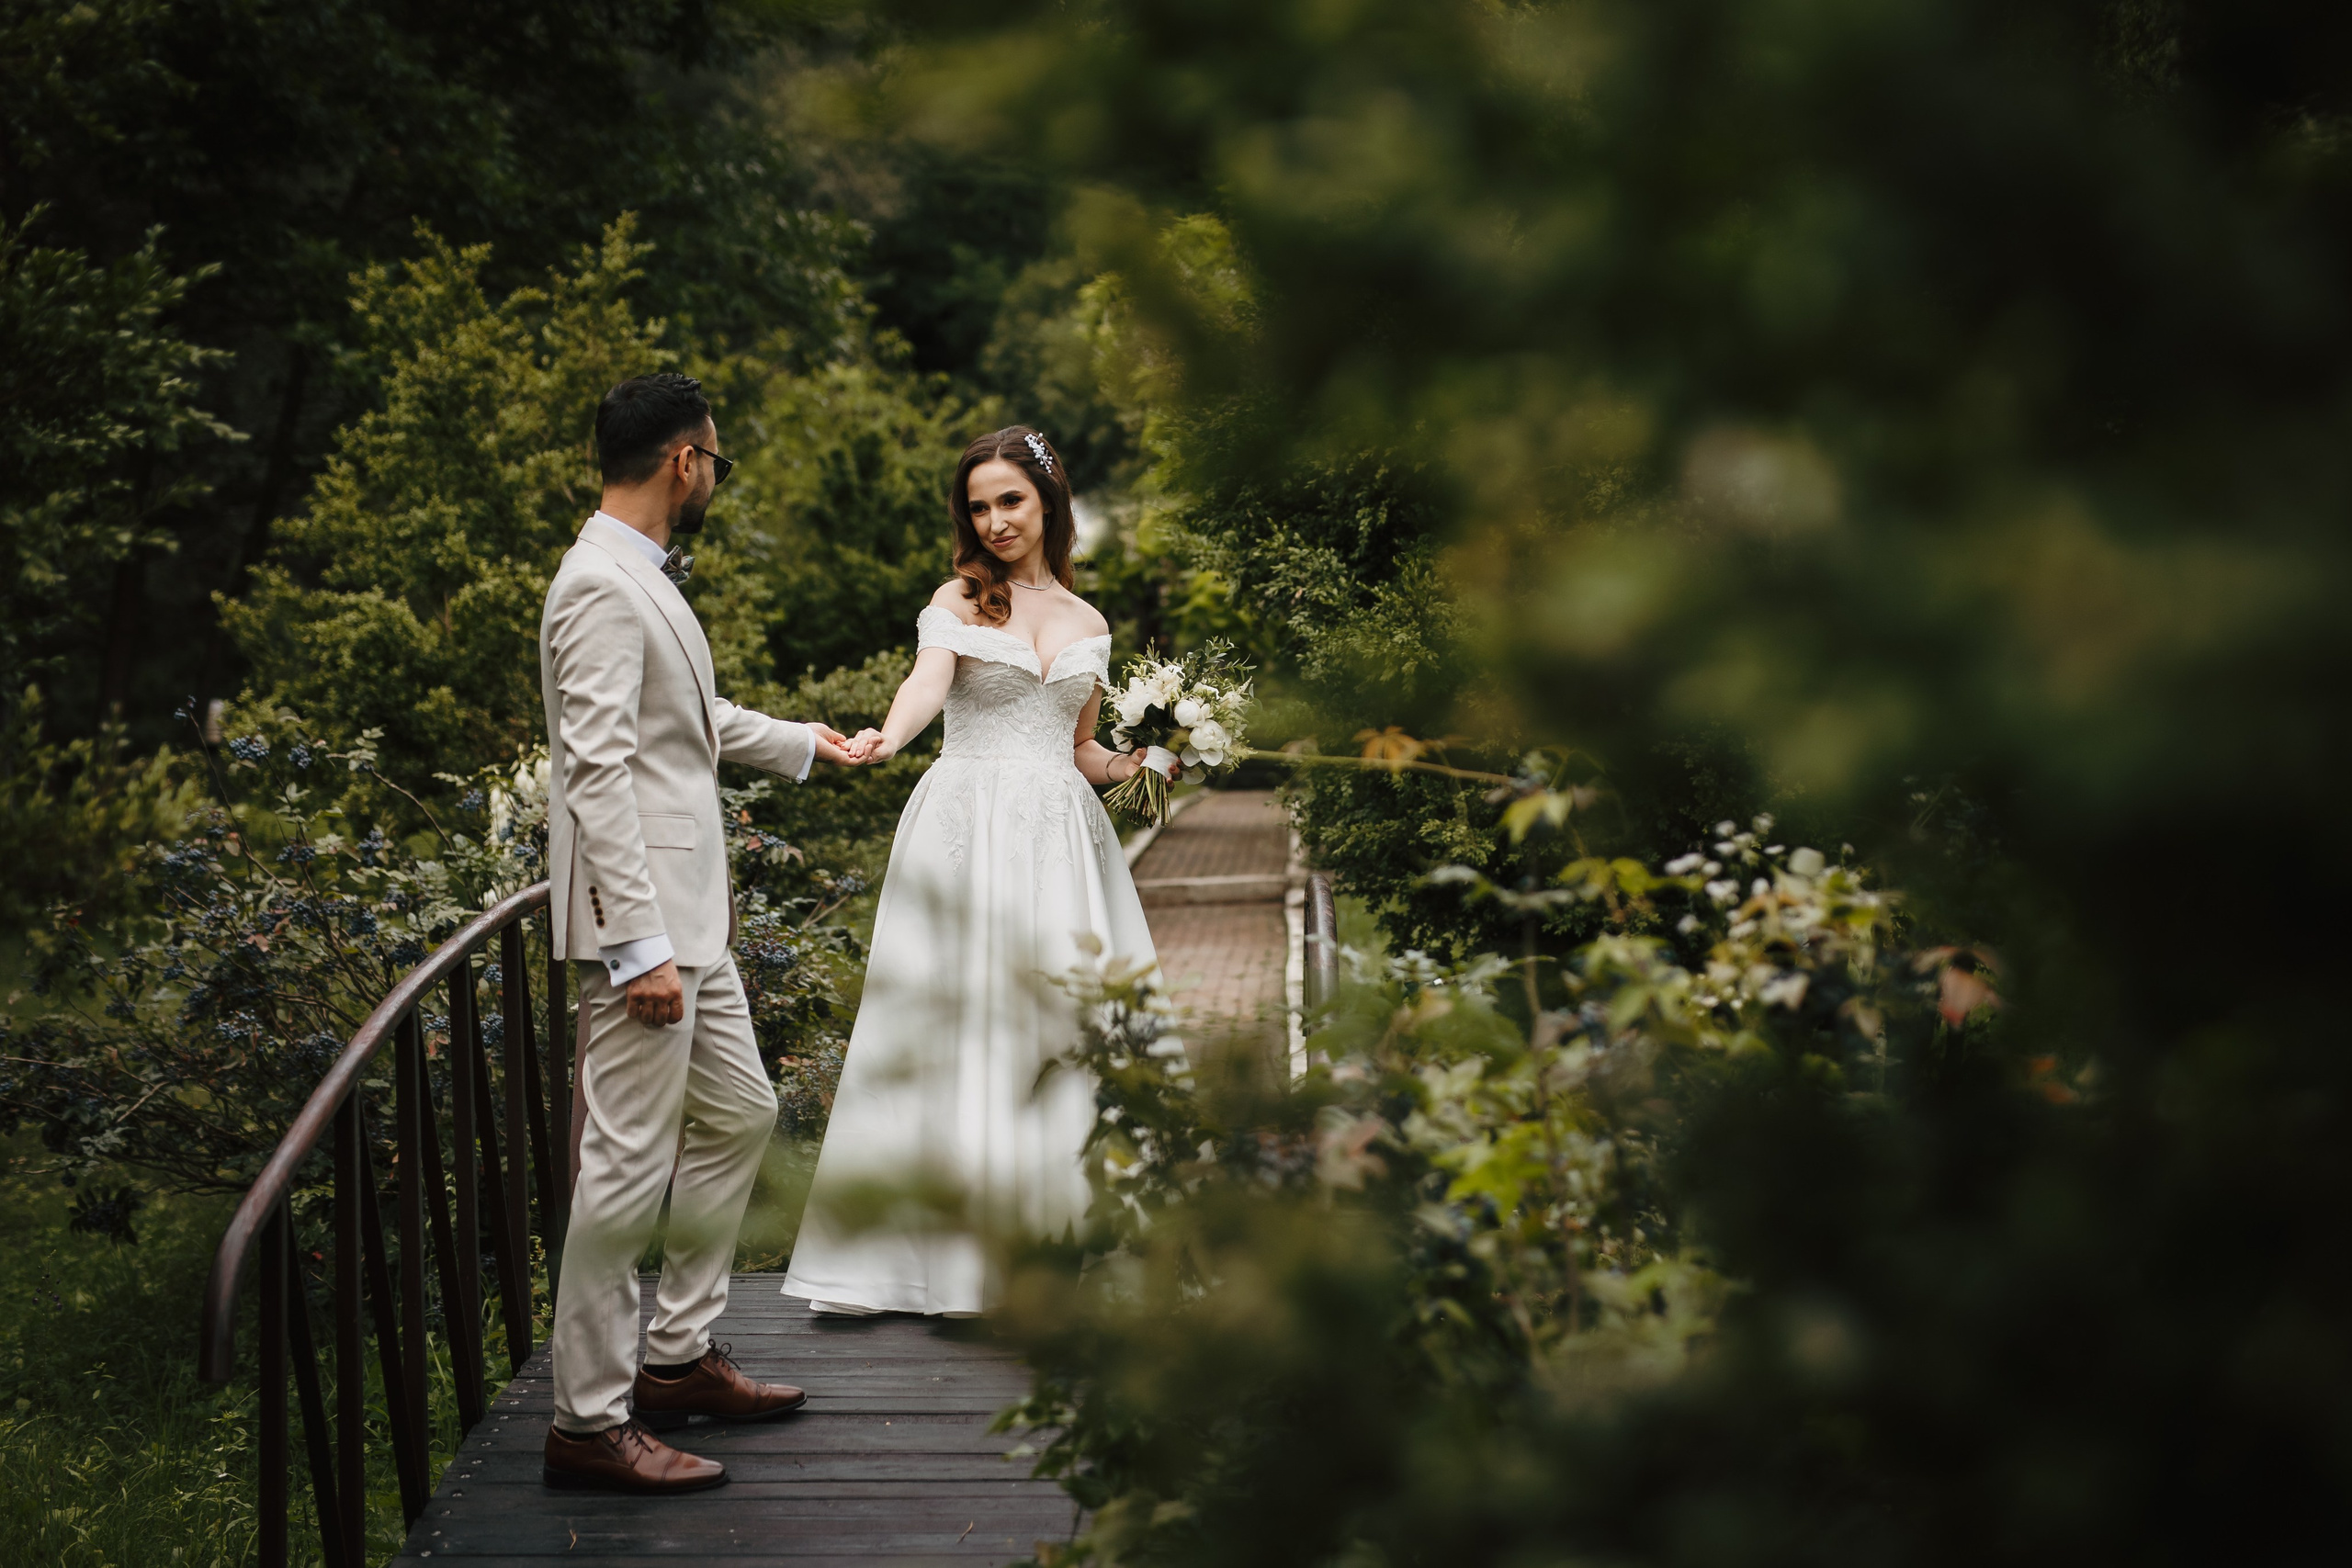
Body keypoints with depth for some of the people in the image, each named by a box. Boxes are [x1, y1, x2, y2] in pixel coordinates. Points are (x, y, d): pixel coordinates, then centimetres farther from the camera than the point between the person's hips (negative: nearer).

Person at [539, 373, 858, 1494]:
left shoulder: (646, 579, 15)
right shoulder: (601, 586, -17)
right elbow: (598, 771, -23)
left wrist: (799, 742, 47)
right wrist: (638, 945, -26)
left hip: (689, 912, 11)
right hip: (643, 920, -11)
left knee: (739, 1117, 19)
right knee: (628, 1167, -6)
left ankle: (679, 1356, 29)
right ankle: (589, 1422, 1)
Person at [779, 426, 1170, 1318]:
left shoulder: (1089, 626, 17)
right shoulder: (958, 602, 4)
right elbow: (928, 681, -16)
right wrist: (889, 736, -36)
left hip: (1061, 836, 3)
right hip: (968, 830, -3)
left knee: (1062, 1029, -1)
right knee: (959, 1030, -5)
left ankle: (1055, 1256, 6)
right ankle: (953, 1257, 1)